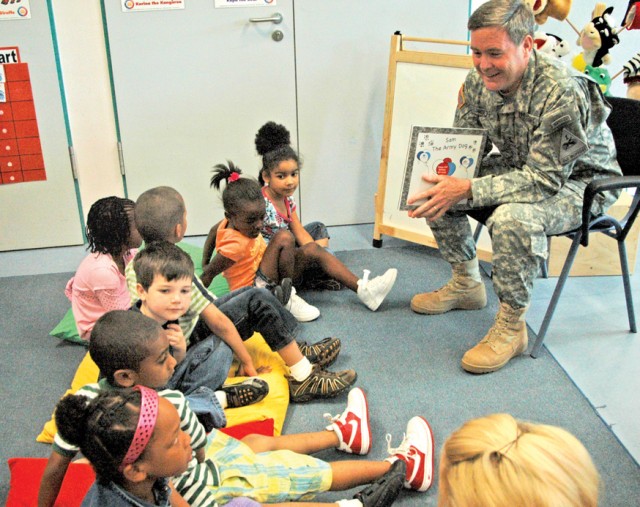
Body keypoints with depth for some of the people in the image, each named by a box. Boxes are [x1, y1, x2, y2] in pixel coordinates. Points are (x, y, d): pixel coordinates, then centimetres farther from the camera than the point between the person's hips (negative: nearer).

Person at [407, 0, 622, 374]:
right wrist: (445, 179, -21)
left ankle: (512, 326, -16)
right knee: (436, 189, -5)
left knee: (512, 217, -38)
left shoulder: (562, 92, -32)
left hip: (578, 181, -7)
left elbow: (544, 181, -33)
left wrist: (467, 190, -41)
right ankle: (467, 285, 12)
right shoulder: (479, 81, -10)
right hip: (519, 170, 8)